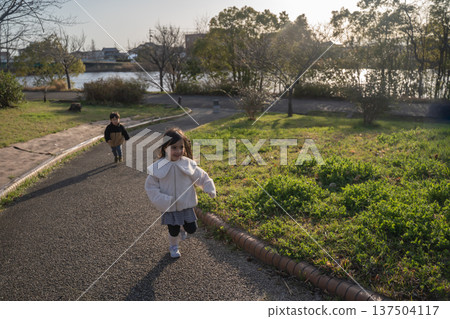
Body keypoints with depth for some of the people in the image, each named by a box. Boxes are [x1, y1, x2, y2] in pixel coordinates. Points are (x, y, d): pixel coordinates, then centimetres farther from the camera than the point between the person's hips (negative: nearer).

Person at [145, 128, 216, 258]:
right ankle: (173, 246, 44)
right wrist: (163, 200, -18)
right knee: (173, 231, 11)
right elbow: (150, 186, -9)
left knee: (192, 229, 9)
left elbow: (202, 177, 0)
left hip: (186, 205, 2)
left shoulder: (188, 164, -12)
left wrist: (210, 189, -13)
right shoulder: (158, 167, -16)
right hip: (169, 208, -1)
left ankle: (182, 229, 45)